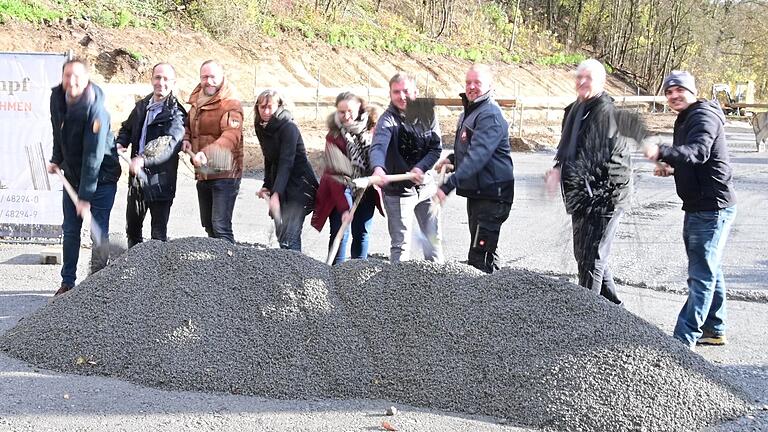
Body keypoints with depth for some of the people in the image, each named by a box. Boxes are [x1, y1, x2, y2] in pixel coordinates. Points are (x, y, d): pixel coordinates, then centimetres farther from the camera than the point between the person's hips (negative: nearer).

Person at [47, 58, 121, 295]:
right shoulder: (57, 97, -5)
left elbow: (93, 156, -28)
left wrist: (85, 196, -29)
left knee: (99, 233, -7)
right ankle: (68, 282, 21)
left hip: (101, 177, -6)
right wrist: (56, 159, 16)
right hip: (72, 175, 7)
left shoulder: (95, 110, -27)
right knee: (70, 231, 11)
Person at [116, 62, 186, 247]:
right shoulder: (142, 106, 8)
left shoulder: (176, 113, -13)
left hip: (160, 181, -7)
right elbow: (127, 128, 25)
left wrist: (143, 159, -41)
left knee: (159, 233, -2)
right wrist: (120, 144, 3)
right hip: (137, 177, 7)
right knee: (132, 227, 20)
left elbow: (169, 145, -28)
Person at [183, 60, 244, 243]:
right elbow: (190, 125, 29)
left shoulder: (230, 103, -14)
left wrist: (207, 153, -43)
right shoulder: (197, 100, 12)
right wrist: (186, 139, 6)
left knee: (221, 226, -15)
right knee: (208, 225, 17)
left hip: (224, 174, -9)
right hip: (202, 172, 9)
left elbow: (231, 135, -29)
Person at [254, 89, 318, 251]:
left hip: (299, 185, -8)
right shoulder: (261, 128, 7)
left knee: (288, 239, -17)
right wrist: (267, 185, 8)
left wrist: (276, 193, -35)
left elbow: (286, 163, -26)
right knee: (281, 234, 9)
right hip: (279, 186, 8)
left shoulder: (288, 128, -17)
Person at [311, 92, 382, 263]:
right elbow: (336, 175, -21)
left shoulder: (371, 126, -7)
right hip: (341, 188, -3)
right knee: (340, 232, -9)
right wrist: (344, 208, -27)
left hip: (366, 188, 3)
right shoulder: (334, 135, -17)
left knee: (362, 232, 5)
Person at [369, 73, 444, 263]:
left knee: (434, 237, 15)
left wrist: (421, 167, -19)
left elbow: (436, 148, -1)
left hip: (426, 185, 5)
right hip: (398, 190, -4)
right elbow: (378, 146, -32)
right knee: (401, 243, -1)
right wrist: (378, 167, -53)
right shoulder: (388, 120, -14)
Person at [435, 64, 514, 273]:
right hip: (476, 192, 11)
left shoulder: (490, 115, -19)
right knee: (486, 251, 20)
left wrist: (449, 185, -37)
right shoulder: (470, 111, 14)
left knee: (478, 258, -14)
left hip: (492, 195, -11)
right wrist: (451, 159, 10)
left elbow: (478, 155, -31)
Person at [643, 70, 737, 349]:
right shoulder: (686, 119, 17)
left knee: (701, 275, -10)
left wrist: (662, 153, -50)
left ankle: (684, 339, -11)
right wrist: (673, 168, 8)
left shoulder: (704, 116, -15)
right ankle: (714, 330, 31)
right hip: (698, 207, 11)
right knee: (708, 270, 19)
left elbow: (699, 152, -35)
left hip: (713, 208, -11)